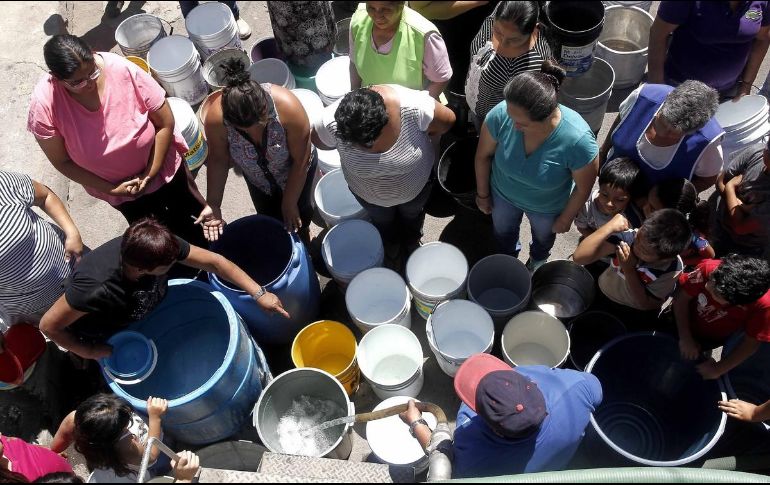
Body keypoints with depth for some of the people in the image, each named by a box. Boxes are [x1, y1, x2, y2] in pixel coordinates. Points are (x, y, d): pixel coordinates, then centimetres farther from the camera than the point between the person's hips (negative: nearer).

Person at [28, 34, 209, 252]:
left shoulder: (122, 69, -31)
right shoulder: (44, 105, -28)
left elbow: (165, 123, -20)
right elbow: (62, 162, -14)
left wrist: (150, 175, -20)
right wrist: (111, 189, -19)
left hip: (164, 168, -1)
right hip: (116, 187, 1)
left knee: (198, 217, 23)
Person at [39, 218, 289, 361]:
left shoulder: (163, 246, -35)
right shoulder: (96, 289, -48)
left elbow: (214, 262, -24)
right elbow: (49, 325, -33)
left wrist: (259, 294, -25)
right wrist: (88, 352, -22)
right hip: (102, 336, -4)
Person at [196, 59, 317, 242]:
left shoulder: (287, 106, -41)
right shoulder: (215, 117, -36)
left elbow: (301, 161, -27)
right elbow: (218, 160, -16)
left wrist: (290, 203, -18)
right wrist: (213, 204, -21)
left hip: (294, 171, -1)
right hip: (257, 177, 2)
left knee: (299, 212, 24)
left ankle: (303, 236, 59)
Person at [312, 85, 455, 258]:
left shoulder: (414, 107, -42)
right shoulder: (331, 122, -38)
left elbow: (448, 120, -20)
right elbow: (319, 140, -13)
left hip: (416, 185, 0)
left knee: (412, 214, 33)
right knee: (381, 221, 33)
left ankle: (412, 239, 68)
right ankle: (390, 242, 68)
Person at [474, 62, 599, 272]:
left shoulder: (578, 140, -43)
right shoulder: (501, 114, -37)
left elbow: (583, 187, -22)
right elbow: (483, 155, -16)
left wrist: (565, 218, -7)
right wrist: (482, 194, -3)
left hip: (547, 207, -1)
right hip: (503, 194, 1)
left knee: (543, 237, 34)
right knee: (503, 232, 33)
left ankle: (538, 259, 70)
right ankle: (508, 256, 69)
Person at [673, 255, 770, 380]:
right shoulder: (709, 268, -39)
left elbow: (751, 342, -23)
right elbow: (682, 297, -23)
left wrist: (718, 370, -16)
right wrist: (685, 339, -23)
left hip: (711, 340, -1)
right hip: (681, 322, 1)